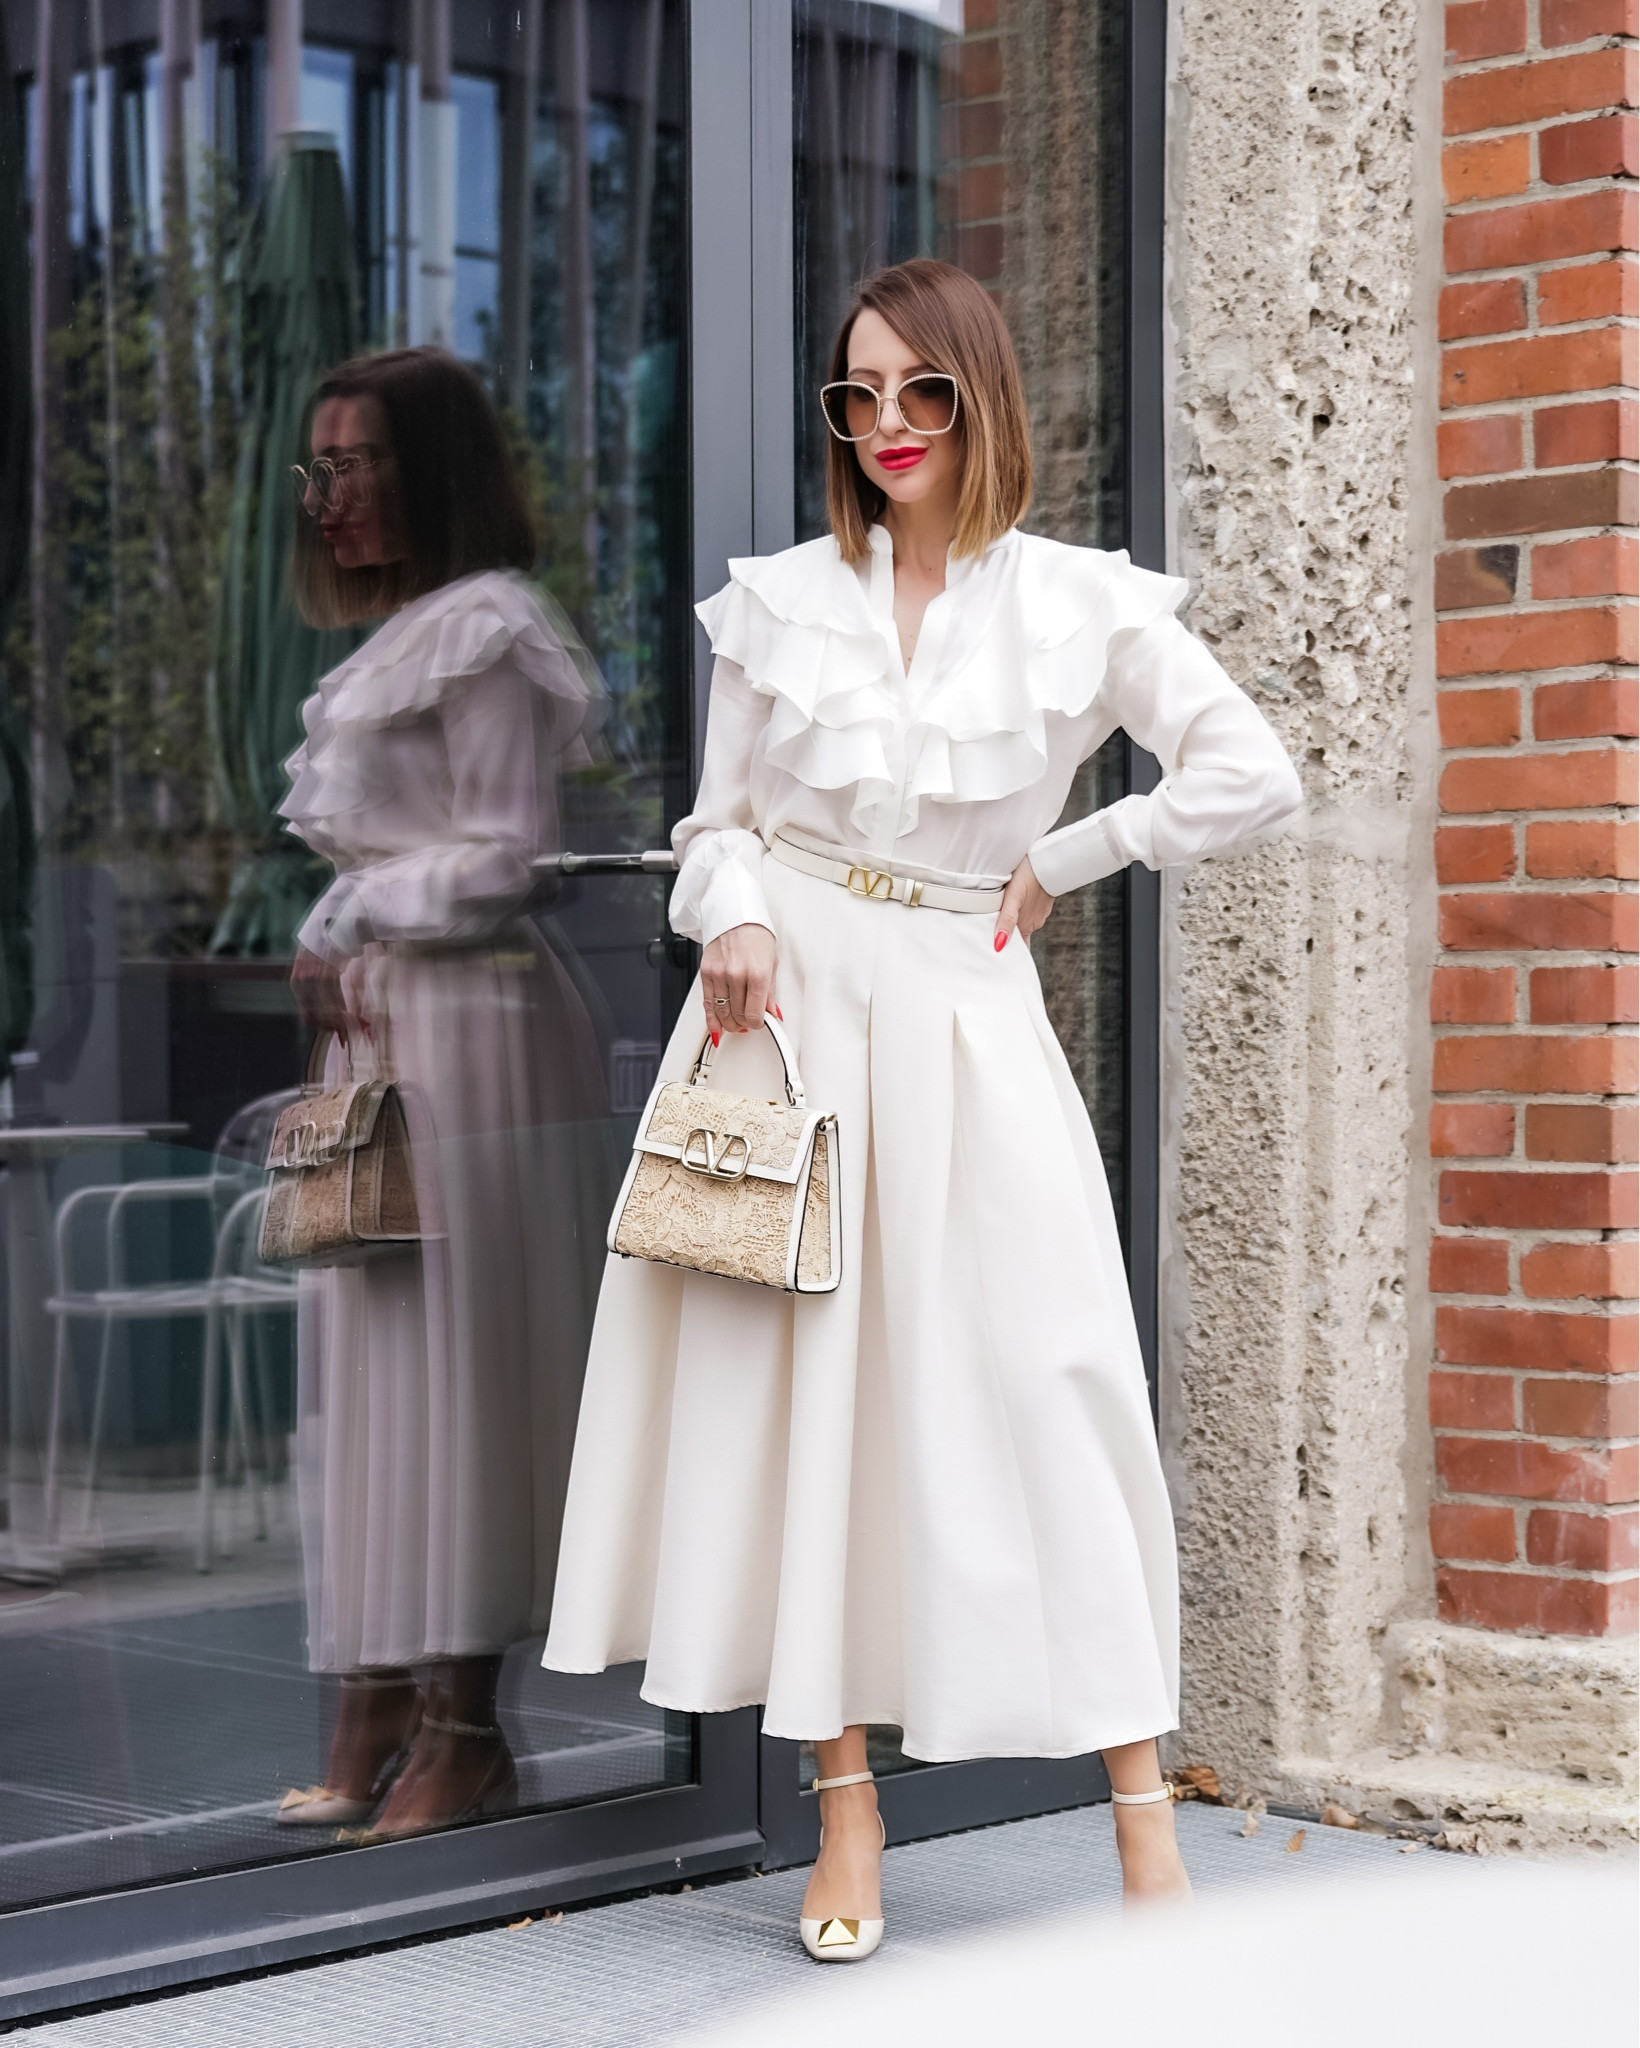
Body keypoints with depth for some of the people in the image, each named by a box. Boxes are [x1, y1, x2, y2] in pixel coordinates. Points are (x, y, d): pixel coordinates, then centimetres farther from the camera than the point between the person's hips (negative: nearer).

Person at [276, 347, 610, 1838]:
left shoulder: (486, 634, -8)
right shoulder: (397, 640, 20)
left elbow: (500, 857, -13)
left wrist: (349, 930, -6)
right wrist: (333, 951, 5)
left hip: (469, 1026, -9)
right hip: (379, 1031, 9)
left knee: (452, 1361, -6)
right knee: (365, 1364, 7)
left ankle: (466, 1726, 0)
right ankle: (379, 1712, 11)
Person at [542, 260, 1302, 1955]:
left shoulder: (1077, 605, 1)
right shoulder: (777, 600, 7)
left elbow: (1250, 773, 0)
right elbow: (716, 817, 12)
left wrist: (1055, 867, 1)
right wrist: (735, 917, -9)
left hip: (961, 1011, -2)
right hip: (786, 1002, 2)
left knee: (1045, 1386, -5)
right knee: (795, 1383, 1)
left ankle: (1140, 1811, 2)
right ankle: (846, 1807, 11)